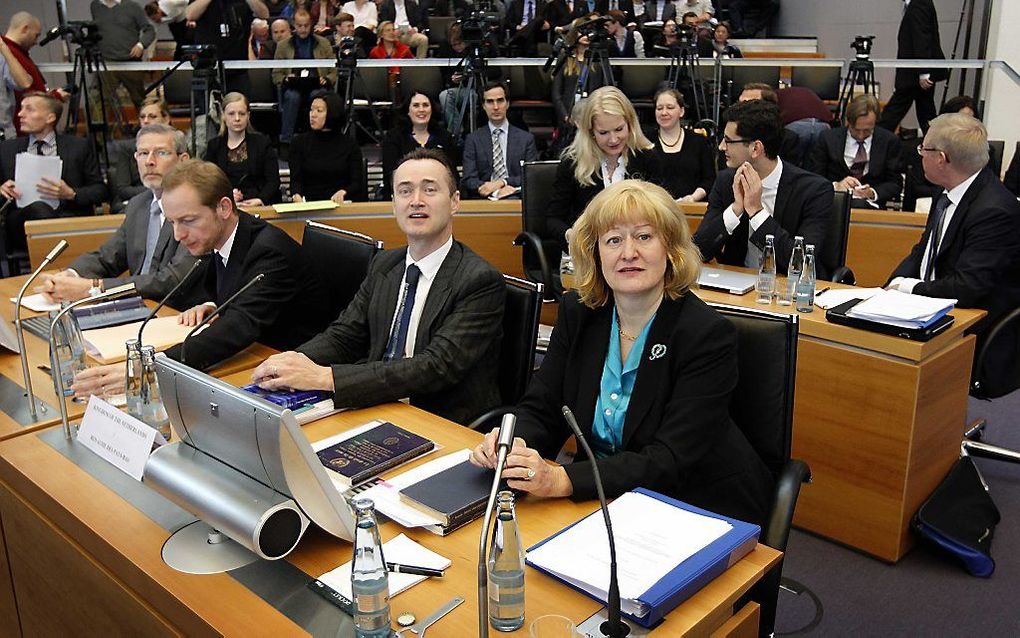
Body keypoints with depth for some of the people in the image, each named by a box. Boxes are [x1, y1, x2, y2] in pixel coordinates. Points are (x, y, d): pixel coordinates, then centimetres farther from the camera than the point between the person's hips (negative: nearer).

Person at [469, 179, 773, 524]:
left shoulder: (709, 334, -18)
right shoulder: (577, 312, -2)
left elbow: (670, 460, -24)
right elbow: (540, 409, -1)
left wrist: (563, 480, -36)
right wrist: (514, 443, -25)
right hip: (606, 495, 5)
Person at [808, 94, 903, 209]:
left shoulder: (890, 141, 5)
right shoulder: (829, 138, 4)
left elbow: (895, 183, 6)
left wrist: (872, 193, -14)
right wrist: (836, 186, -18)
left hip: (869, 204, 1)